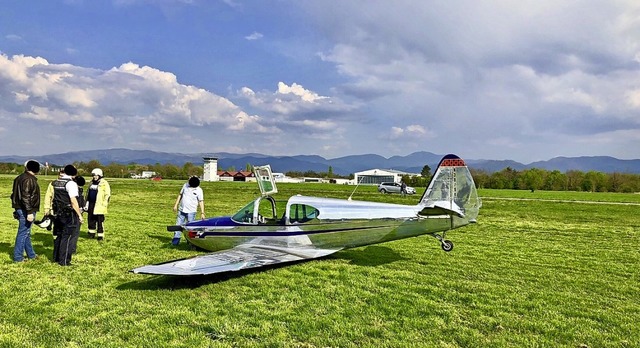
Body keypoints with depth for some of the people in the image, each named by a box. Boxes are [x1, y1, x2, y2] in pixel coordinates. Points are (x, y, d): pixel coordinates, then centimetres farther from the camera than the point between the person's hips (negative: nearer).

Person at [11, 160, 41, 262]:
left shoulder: (20, 178, 12)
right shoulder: (28, 179, -18)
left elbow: (14, 194, 18)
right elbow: (26, 197, -24)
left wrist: (17, 208, 24)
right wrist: (30, 212, -23)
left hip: (20, 209, 10)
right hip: (26, 211, -10)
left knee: (26, 233, 18)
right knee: (23, 233, -2)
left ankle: (31, 254, 29)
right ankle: (18, 257, 6)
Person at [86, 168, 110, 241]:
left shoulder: (104, 183, -7)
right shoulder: (92, 183, 16)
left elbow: (107, 195, -10)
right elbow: (88, 193, 25)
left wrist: (104, 204, -15)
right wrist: (86, 203, 20)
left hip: (99, 206, -7)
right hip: (91, 205, 7)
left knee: (100, 221, -4)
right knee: (90, 219, 11)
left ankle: (100, 235, 2)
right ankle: (92, 233, 26)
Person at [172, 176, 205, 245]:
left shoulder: (199, 190, -8)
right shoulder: (185, 185, 2)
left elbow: (201, 201, -7)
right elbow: (180, 195, 11)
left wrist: (202, 213, -11)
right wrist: (176, 205, 9)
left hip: (191, 211, -4)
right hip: (181, 210, 4)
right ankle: (176, 240, 16)